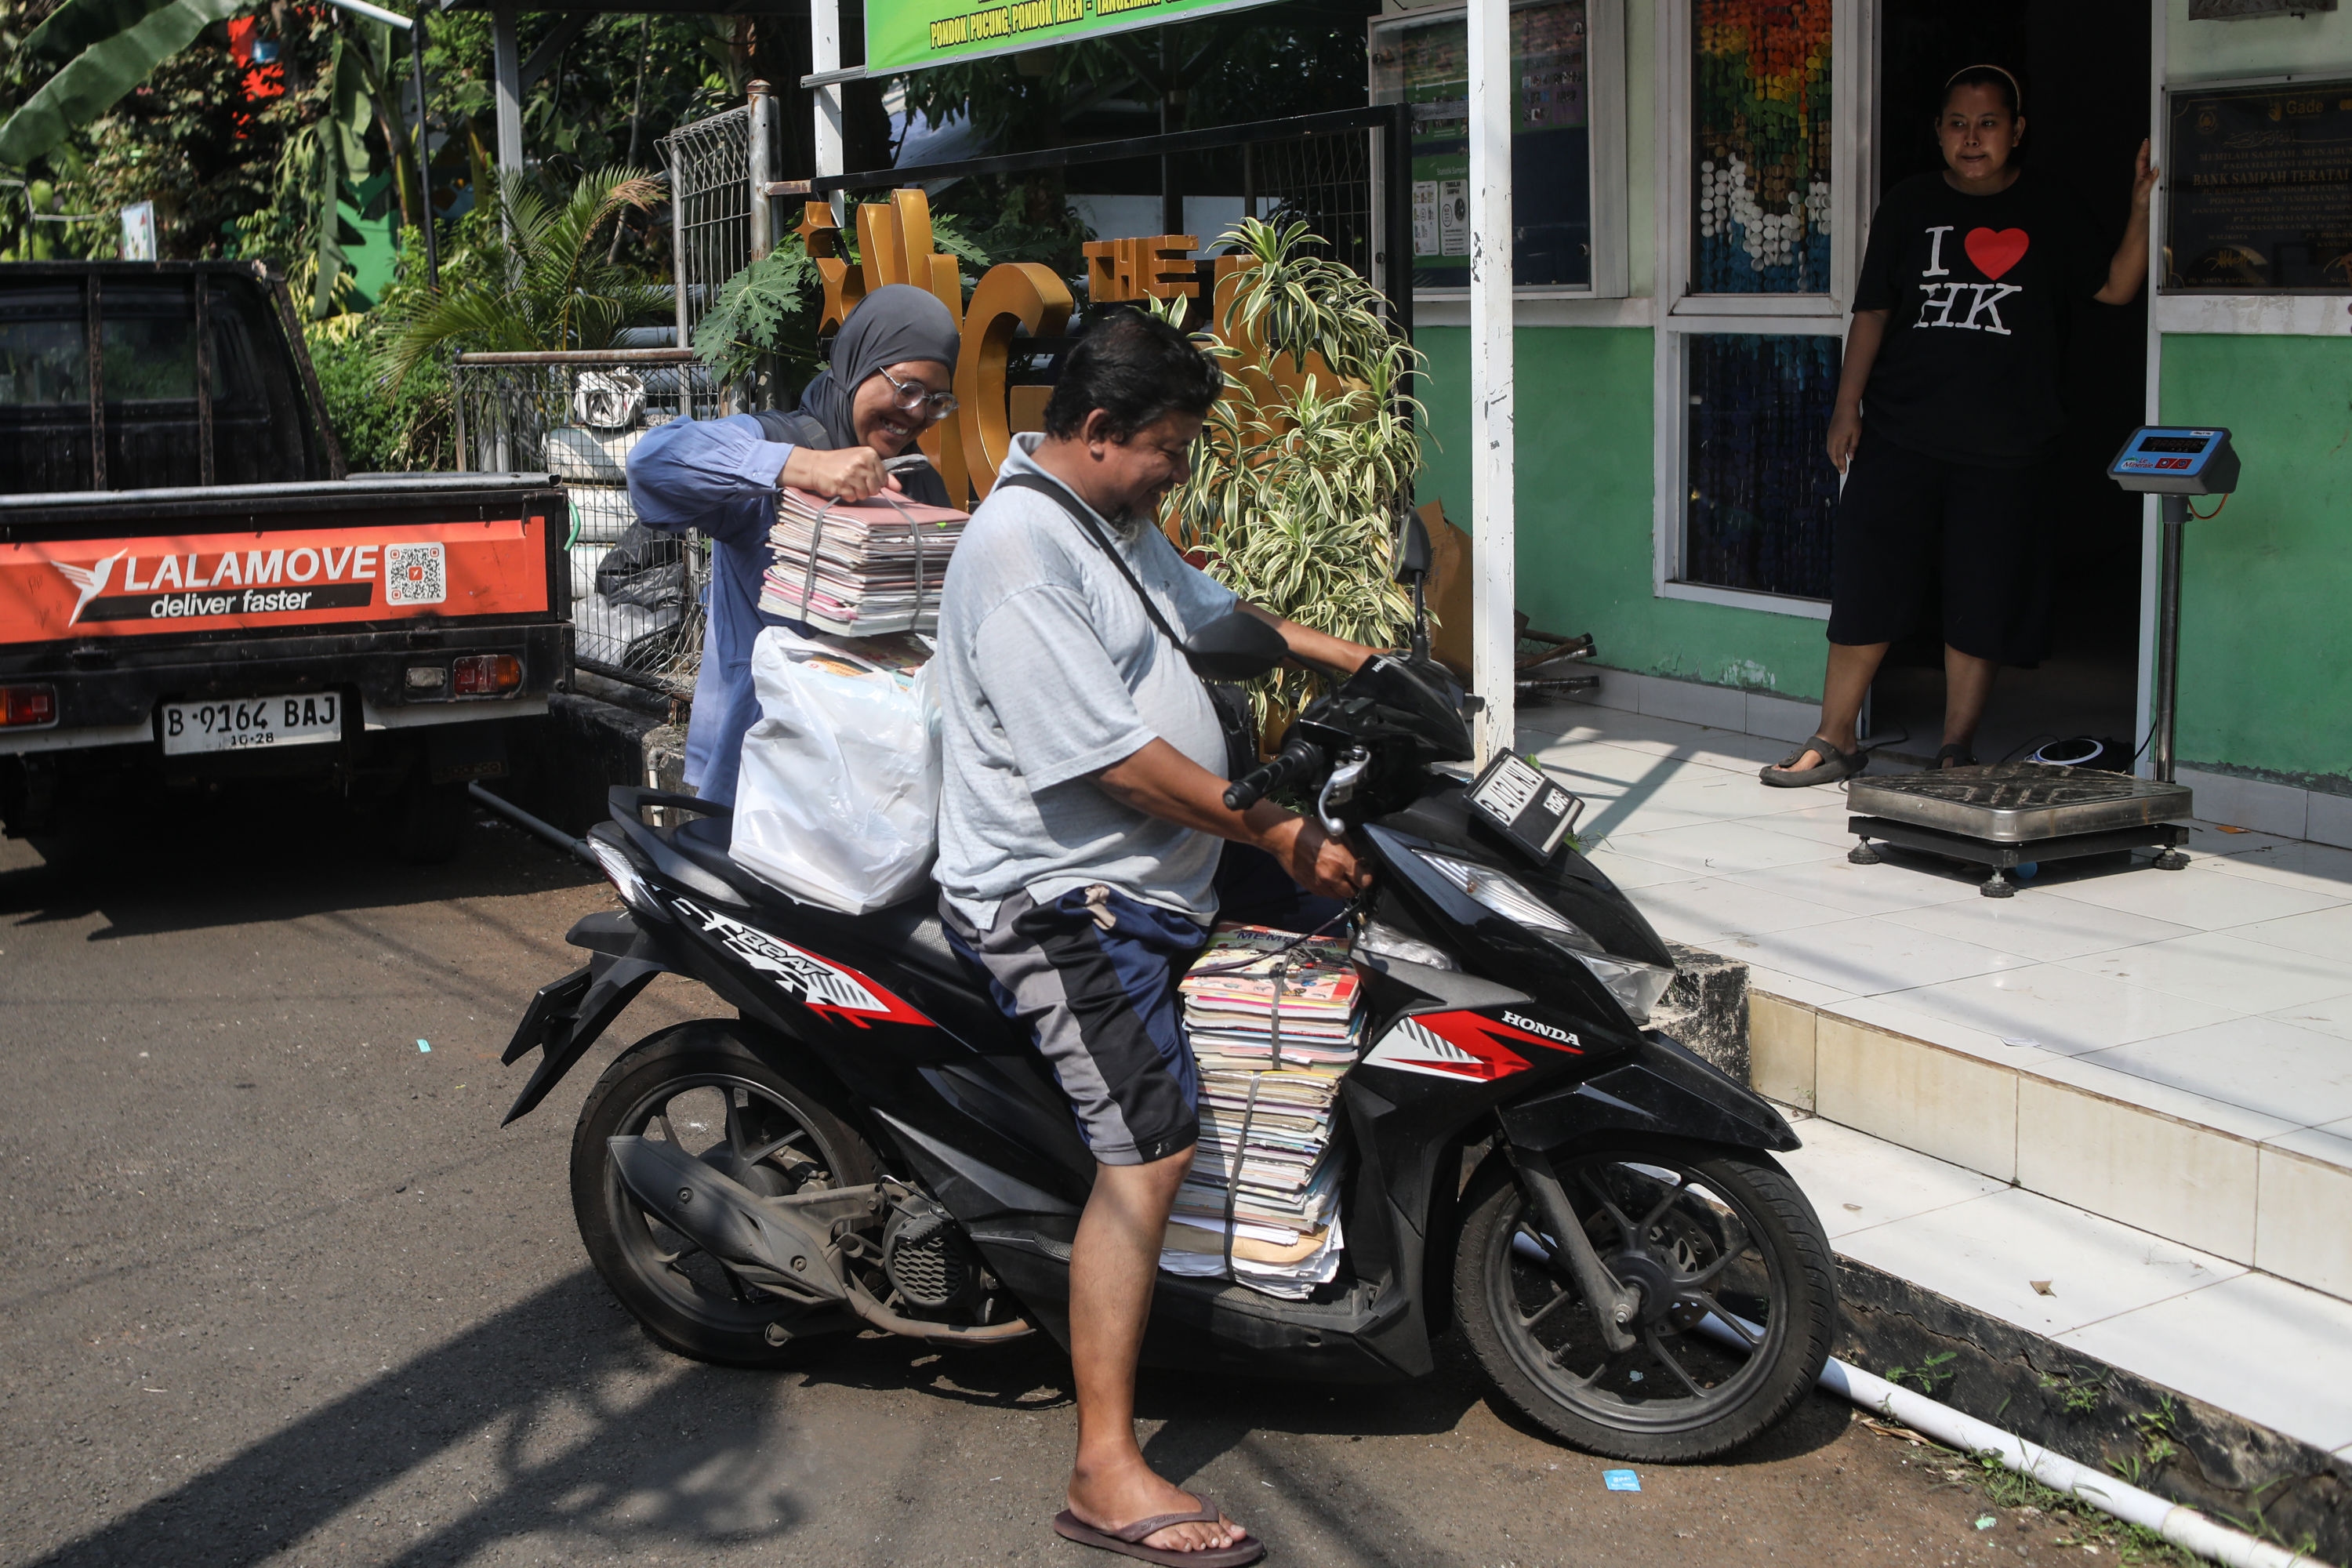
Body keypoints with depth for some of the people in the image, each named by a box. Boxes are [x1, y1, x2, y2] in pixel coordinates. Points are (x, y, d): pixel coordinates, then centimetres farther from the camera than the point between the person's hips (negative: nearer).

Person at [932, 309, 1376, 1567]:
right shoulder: (1018, 550, -19)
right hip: (1059, 901, -11)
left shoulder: (1112, 520, 13)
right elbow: (1114, 757, -23)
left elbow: (1206, 608, 30)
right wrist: (1277, 834, -17)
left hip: (1144, 880, 11)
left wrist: (1365, 664, 24)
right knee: (1151, 1147, -18)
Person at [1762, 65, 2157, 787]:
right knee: (1864, 591, -2)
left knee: (1981, 607, 2)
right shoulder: (1910, 205, 8)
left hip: (2004, 453, 0)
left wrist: (2143, 210, -9)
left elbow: (2115, 286, 5)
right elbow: (1873, 309, 7)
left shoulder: (2046, 211, 8)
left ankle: (1956, 750, 13)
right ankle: (1834, 740, 8)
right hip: (1900, 436, 0)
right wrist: (1848, 406, 0)